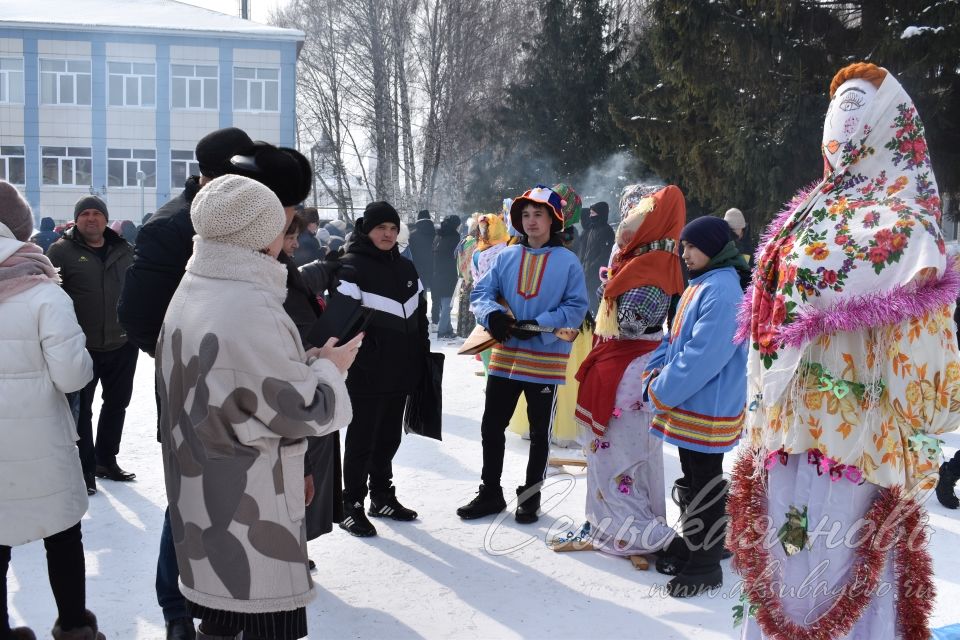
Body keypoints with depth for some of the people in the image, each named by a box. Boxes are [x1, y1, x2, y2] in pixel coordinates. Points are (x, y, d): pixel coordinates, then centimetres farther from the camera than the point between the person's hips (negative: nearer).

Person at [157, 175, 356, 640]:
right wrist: (329, 368, -1)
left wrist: (306, 363, 13)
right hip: (248, 508, -9)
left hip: (204, 496, 9)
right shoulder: (251, 309, -23)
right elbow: (301, 410, -18)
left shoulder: (192, 291, 6)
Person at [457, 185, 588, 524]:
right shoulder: (506, 257, 4)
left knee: (539, 432, 11)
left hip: (545, 359, -3)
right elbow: (480, 292, 3)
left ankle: (530, 496, 27)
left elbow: (576, 307, -8)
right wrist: (492, 314, -19)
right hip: (505, 357, 3)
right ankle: (490, 493, 25)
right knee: (491, 426, 9)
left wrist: (540, 325, -20)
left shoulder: (567, 262, -6)